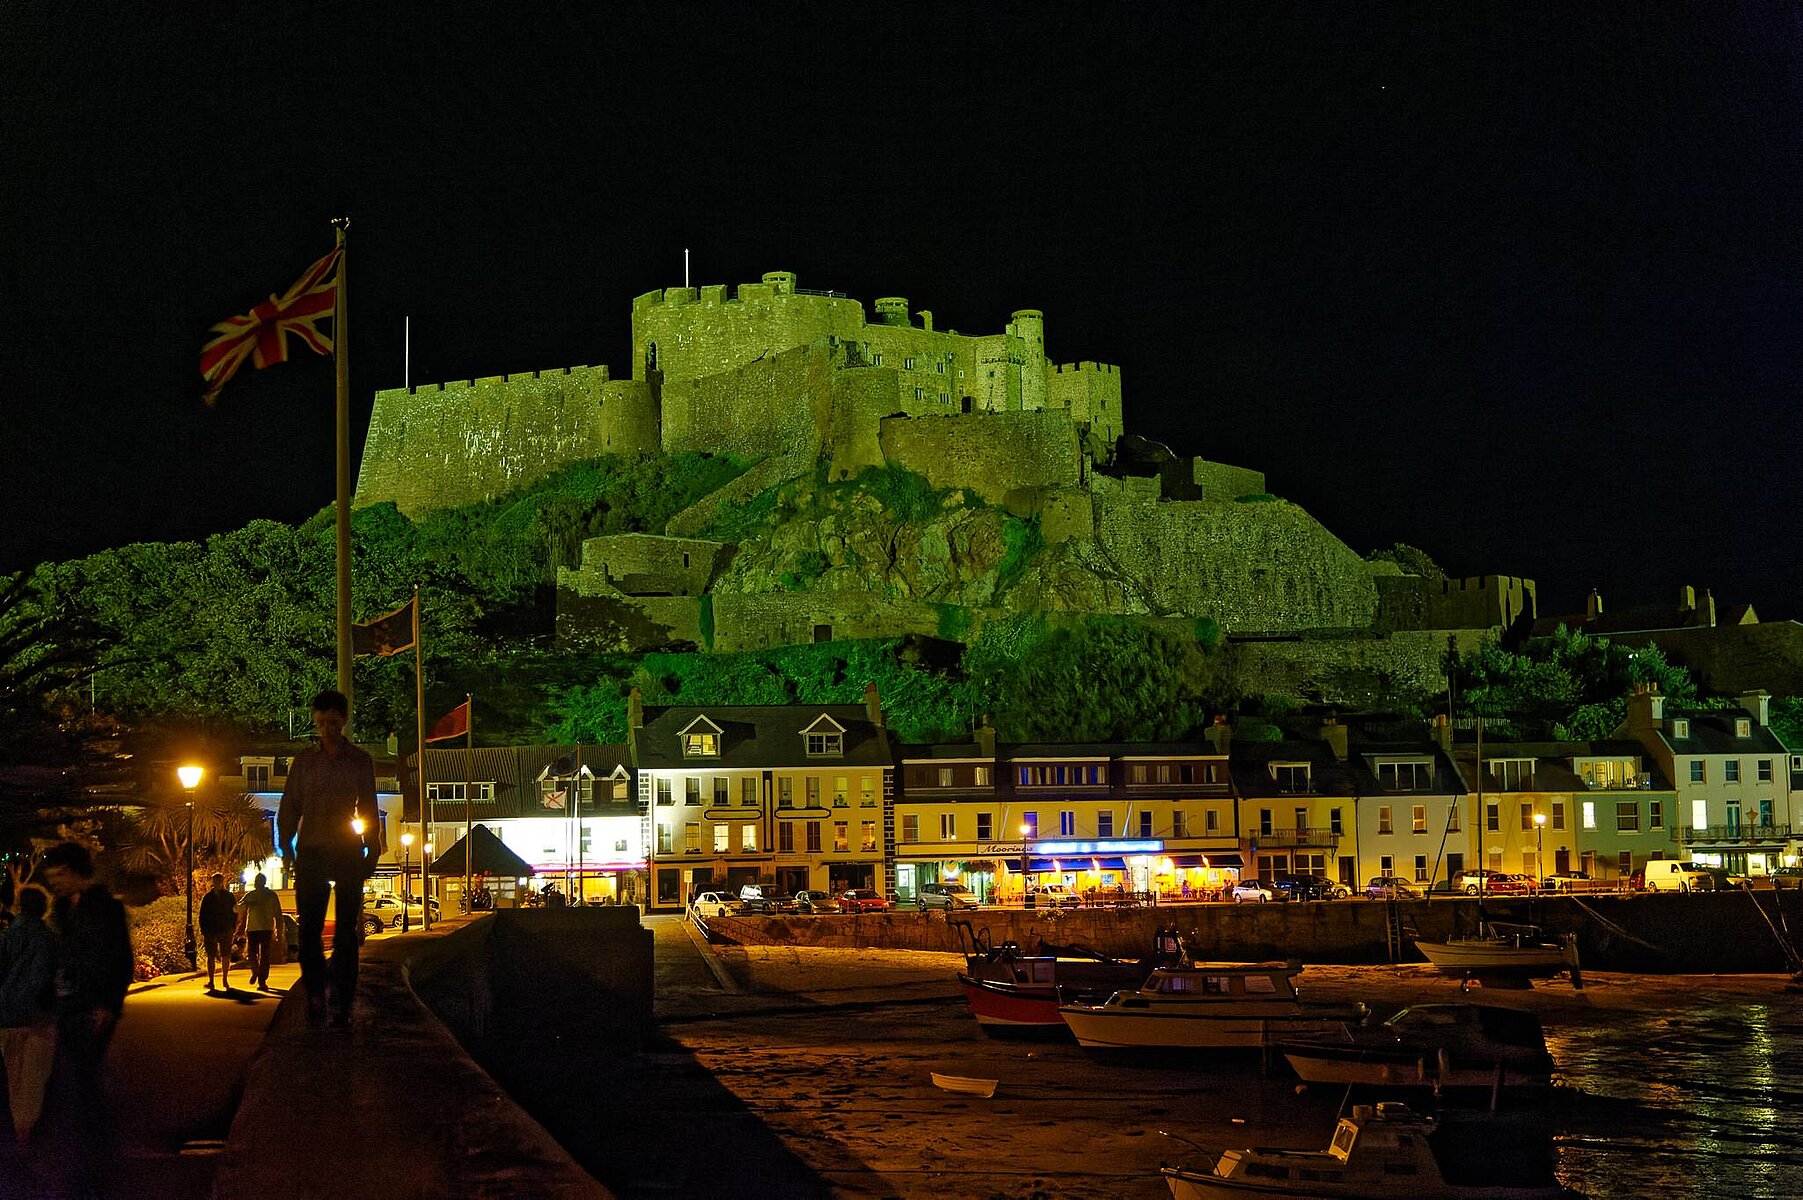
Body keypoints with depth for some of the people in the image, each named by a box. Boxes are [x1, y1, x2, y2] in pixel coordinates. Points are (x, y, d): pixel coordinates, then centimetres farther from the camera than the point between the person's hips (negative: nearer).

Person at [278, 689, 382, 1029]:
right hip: (311, 854, 1)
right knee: (310, 931, -4)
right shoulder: (304, 761, 9)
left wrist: (372, 853, 5)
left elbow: (369, 809, 11)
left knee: (346, 933, -1)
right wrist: (287, 847, -2)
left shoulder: (360, 762, 8)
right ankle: (316, 998, 3)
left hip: (348, 854, 0)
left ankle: (341, 1005, 1)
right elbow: (289, 807, 9)